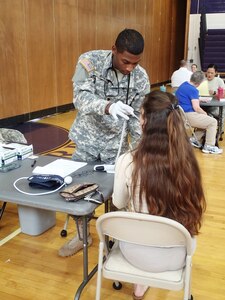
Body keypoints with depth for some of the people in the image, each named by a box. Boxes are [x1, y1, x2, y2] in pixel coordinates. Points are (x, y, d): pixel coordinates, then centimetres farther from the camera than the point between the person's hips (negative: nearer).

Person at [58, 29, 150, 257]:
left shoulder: (141, 78, -9)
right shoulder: (90, 61, -16)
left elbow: (137, 117, -3)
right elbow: (81, 98, -28)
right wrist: (108, 106, -47)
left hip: (116, 144, 1)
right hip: (87, 140, 0)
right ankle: (82, 235, 30)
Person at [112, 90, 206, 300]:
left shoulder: (127, 161, -24)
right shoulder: (188, 161, -17)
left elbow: (119, 204, -4)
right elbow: (191, 208, 2)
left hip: (138, 254, -1)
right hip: (176, 256, 2)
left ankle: (141, 283, 38)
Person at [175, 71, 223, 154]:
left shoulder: (183, 85, 12)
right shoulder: (193, 90, -17)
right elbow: (196, 108, -20)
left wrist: (197, 99, 25)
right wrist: (205, 113, -2)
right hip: (188, 116, -10)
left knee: (206, 120, 22)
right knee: (213, 122, -5)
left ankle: (195, 139, 17)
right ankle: (208, 146, -4)